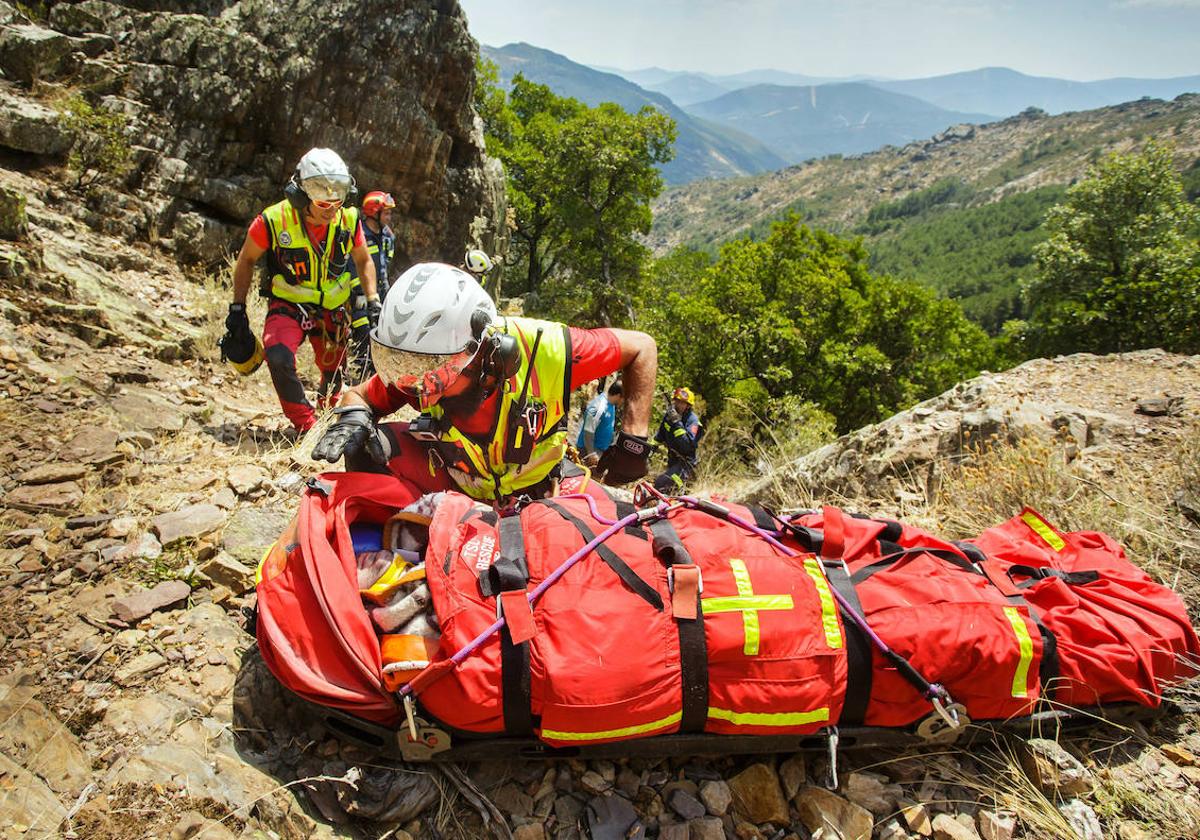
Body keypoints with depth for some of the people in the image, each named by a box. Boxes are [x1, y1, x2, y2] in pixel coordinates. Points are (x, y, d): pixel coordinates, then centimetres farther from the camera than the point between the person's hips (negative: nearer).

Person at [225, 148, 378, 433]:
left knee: (333, 373, 16)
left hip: (332, 310, 3)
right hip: (287, 307, -3)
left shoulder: (349, 220, -12)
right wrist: (237, 308, -4)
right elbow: (247, 260, -3)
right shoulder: (274, 220, -19)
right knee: (279, 359, -30)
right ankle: (306, 427, -13)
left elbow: (364, 261, 6)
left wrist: (373, 302, -3)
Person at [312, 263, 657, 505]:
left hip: (534, 502, 1)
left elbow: (641, 347, -18)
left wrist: (634, 440, -21)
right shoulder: (419, 367, -23)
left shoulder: (543, 348, -32)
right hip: (458, 489, 0)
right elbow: (359, 396, -4)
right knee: (374, 443, -22)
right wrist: (353, 417, -30)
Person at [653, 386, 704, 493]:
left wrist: (677, 423, -35)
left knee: (661, 484, -25)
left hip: (686, 463, -8)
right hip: (672, 461, 8)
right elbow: (659, 436, 19)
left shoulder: (692, 420, -19)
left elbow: (688, 445, -33)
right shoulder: (669, 415, 1)